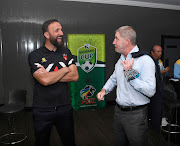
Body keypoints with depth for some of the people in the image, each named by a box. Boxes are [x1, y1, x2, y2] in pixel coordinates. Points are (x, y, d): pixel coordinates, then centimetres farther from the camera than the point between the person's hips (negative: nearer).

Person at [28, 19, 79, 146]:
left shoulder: (66, 52, 4)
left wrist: (50, 76, -15)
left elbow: (75, 76, -7)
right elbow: (44, 80, -24)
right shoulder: (35, 56, -8)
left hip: (65, 107, 3)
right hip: (43, 110, -2)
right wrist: (65, 69, -12)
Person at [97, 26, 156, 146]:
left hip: (136, 114, -7)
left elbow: (150, 91, -25)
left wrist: (130, 73, -25)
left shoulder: (145, 60, -17)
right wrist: (104, 90, 6)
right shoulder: (121, 60, 9)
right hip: (118, 111, 7)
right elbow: (113, 79, 23)